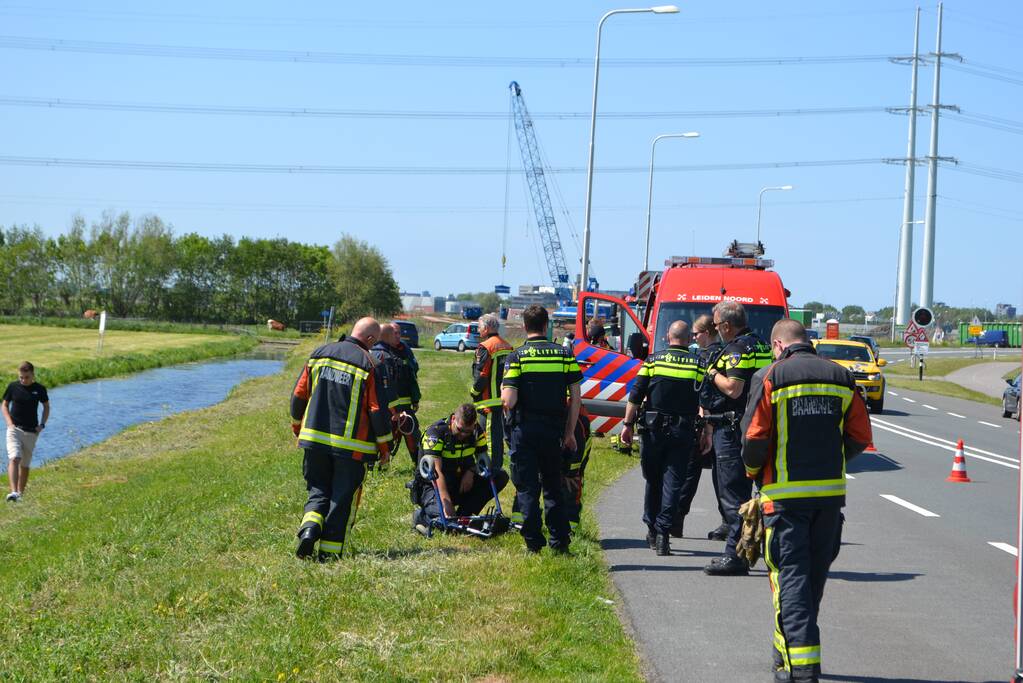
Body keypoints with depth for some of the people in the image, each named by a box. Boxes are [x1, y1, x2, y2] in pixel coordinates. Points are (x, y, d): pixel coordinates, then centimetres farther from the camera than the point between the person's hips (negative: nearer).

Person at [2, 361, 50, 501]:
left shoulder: (39, 389, -2)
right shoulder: (13, 387, -2)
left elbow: (46, 406, 12)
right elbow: (4, 405, 9)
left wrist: (42, 424, -1)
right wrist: (9, 422, -5)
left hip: (31, 432, 1)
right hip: (14, 429, -1)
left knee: (25, 464, 10)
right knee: (14, 459, -20)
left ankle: (21, 493, 23)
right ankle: (13, 492, -30)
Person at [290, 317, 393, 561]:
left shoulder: (319, 354, 4)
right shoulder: (369, 365, -9)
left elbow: (299, 395, 9)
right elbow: (379, 409, -9)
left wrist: (297, 428, 24)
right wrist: (385, 446, 3)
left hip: (315, 440, 4)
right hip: (352, 447, -4)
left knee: (318, 491, 16)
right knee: (343, 498, 8)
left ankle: (310, 528, -11)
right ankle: (330, 550, 7)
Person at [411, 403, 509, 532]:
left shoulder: (476, 430, -4)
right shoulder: (436, 432, -22)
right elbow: (435, 470, -30)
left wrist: (471, 472, -18)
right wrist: (446, 502, -40)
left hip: (463, 481, 6)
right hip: (435, 484, -6)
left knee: (501, 476, -13)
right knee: (445, 517, -33)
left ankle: (464, 514, -11)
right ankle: (422, 515, 1)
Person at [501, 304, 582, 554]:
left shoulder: (517, 356, -7)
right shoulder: (564, 354, 2)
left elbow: (509, 401, -14)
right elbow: (575, 397, 1)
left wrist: (503, 392, 9)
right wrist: (569, 432, 10)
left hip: (524, 430, -3)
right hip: (553, 430, 3)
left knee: (527, 489, 4)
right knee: (553, 488, 15)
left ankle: (534, 544, 3)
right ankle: (560, 541, 13)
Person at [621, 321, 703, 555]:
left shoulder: (653, 360, 2)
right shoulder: (698, 364, 2)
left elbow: (635, 395, -1)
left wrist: (628, 424, 4)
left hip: (653, 429, 1)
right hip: (683, 431, -1)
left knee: (653, 480, 15)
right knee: (673, 482, -1)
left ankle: (652, 529, 21)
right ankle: (663, 532, -10)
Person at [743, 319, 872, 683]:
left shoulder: (771, 377, -7)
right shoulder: (841, 377, 6)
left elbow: (755, 438, -11)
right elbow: (860, 437, 6)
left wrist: (753, 470, 9)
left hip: (786, 494, -4)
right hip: (832, 491, 4)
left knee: (789, 574, -1)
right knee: (815, 573, 17)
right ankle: (787, 651, 30)